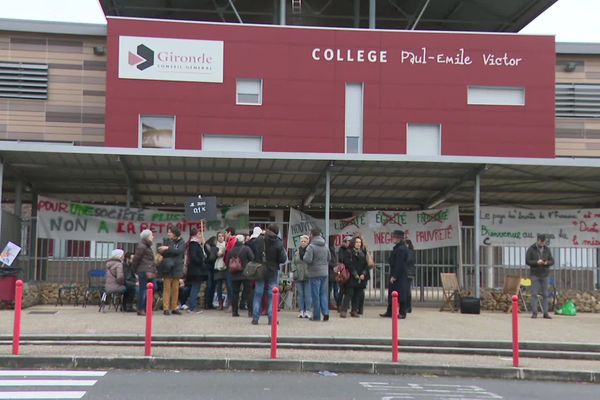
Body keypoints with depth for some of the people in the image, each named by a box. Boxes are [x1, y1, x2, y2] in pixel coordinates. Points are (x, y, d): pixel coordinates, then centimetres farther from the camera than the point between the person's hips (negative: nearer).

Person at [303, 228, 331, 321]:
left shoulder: (311, 246, -13)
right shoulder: (325, 246, 8)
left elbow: (307, 259, -19)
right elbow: (329, 258, 15)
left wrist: (304, 257, 0)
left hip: (315, 273, -5)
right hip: (325, 273, 5)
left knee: (315, 295, 1)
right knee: (324, 294, 12)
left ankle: (316, 316, 5)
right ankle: (325, 312, 2)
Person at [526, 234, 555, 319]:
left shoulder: (547, 249, 8)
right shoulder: (531, 249, -2)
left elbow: (552, 261, 8)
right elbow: (527, 261, -6)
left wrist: (547, 263, -14)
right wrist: (536, 262, -20)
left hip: (545, 274, 3)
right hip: (535, 274, -3)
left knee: (545, 294, 4)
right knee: (534, 294, -4)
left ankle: (545, 313, 8)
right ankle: (534, 312, -1)